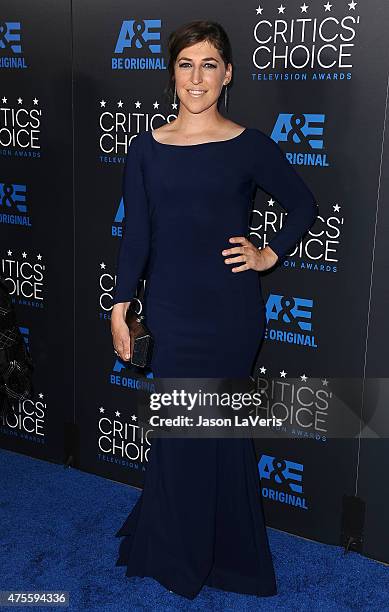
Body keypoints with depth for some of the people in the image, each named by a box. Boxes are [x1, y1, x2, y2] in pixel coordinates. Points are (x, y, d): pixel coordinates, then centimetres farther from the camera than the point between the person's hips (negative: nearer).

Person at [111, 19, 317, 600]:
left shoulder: (249, 146, -2)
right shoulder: (147, 149, 3)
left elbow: (303, 204, 10)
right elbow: (136, 234, 3)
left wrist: (271, 254, 0)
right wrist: (120, 306, 0)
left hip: (231, 308, -1)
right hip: (171, 307, 2)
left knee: (221, 426, 9)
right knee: (176, 427, 10)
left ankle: (225, 553, 33)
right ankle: (179, 551, 33)